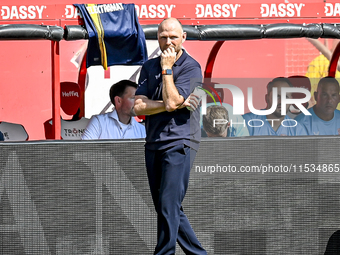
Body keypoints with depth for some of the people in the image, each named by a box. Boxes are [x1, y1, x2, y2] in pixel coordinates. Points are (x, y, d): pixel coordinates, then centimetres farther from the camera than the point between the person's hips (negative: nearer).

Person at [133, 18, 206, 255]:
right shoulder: (149, 67, 12)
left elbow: (171, 102, -17)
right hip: (154, 144, 7)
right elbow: (139, 107, 0)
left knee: (169, 207, -12)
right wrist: (173, 104, -11)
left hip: (179, 144, -7)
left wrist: (167, 68, -10)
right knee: (167, 209, 11)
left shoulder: (191, 67, -5)